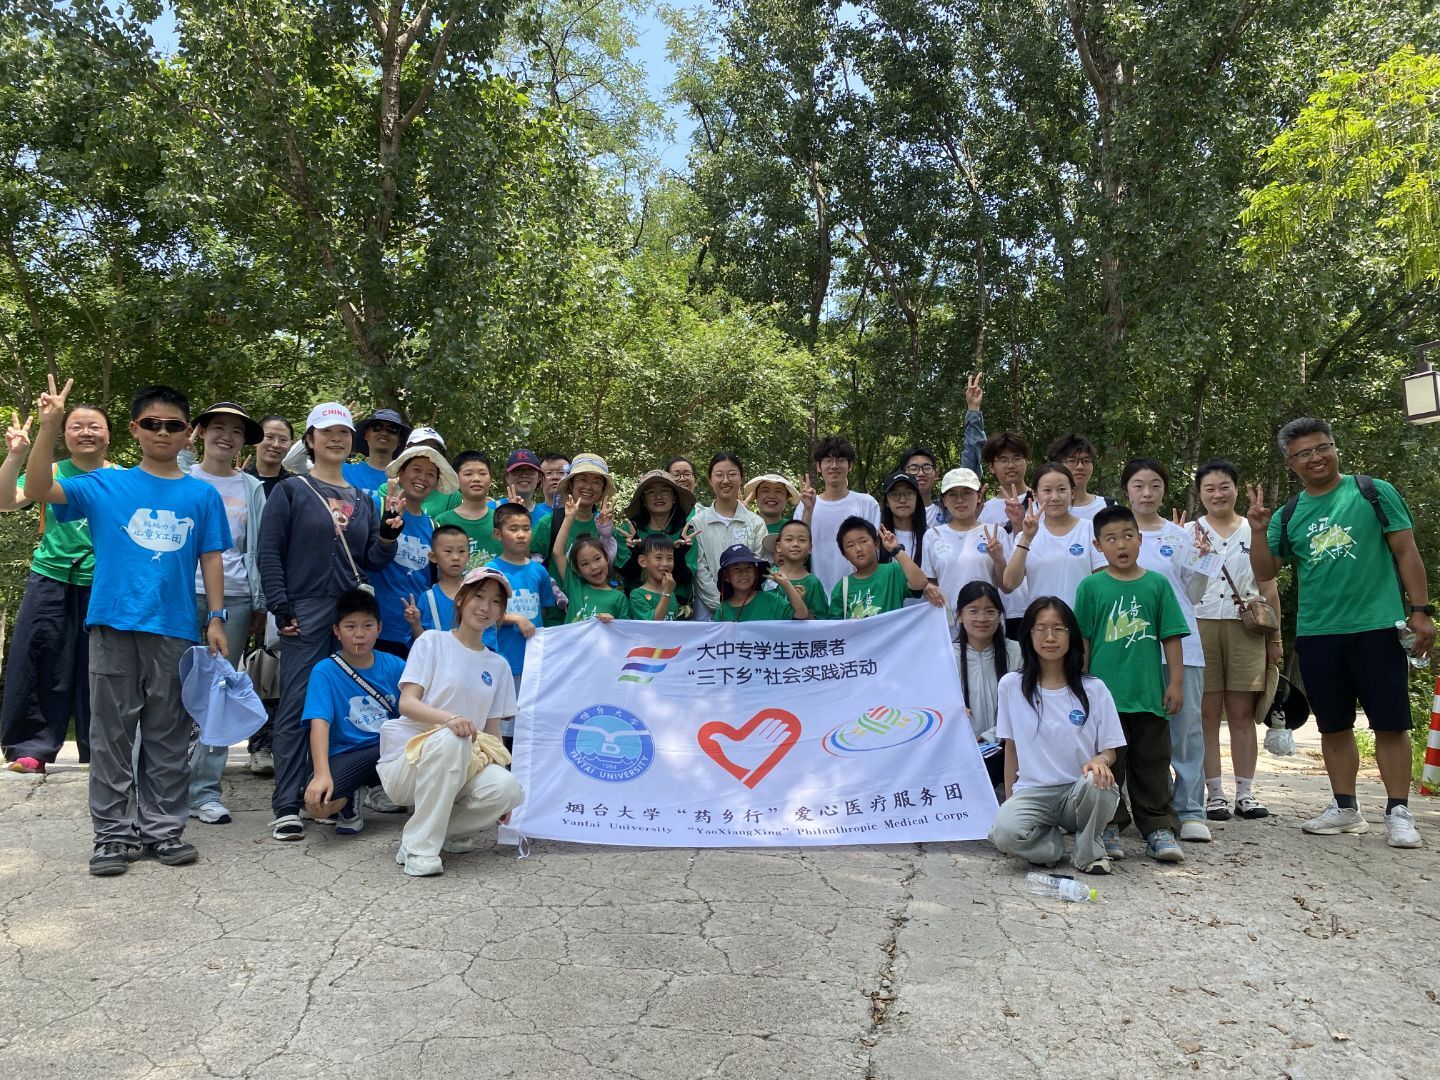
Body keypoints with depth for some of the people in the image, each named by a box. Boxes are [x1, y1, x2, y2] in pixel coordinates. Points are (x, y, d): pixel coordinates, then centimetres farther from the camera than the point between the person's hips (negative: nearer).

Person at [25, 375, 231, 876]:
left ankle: (163, 828, 16)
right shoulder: (105, 486, 6)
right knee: (111, 733, 5)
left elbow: (211, 559, 8)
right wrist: (49, 426, -15)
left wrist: (216, 618, 1)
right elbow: (39, 490, -6)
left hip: (174, 629, 1)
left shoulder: (202, 495, 8)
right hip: (113, 625, 0)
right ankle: (114, 833, 14)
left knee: (168, 736, 7)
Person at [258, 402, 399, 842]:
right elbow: (270, 553, -2)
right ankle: (287, 807, -1)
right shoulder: (291, 492, 4)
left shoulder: (363, 500, 16)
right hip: (306, 615, -4)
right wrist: (281, 609, -10)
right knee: (297, 707, -5)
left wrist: (387, 537, -5)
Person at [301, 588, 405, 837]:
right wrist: (322, 774, -32)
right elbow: (319, 723, -17)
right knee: (317, 802, -33)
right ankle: (351, 799, 6)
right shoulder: (325, 672, -6)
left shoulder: (395, 666, 3)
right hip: (346, 755, -2)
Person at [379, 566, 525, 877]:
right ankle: (419, 847, -25)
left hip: (465, 762, 4)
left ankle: (445, 829, 3)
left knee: (507, 789, -28)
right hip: (406, 759, -4)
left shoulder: (498, 666, 11)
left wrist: (501, 790, -3)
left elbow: (493, 733, 10)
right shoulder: (433, 641, -2)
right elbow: (407, 703, -13)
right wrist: (449, 718, -33)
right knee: (452, 738, -38)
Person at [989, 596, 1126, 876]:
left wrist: (1100, 760, -19)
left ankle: (1089, 851, -4)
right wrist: (1009, 801, 5)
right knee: (1004, 832, -33)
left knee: (1097, 783, -36)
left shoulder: (1093, 689, 2)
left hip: (1079, 791, 1)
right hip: (1032, 792, 0)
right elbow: (1011, 748, 10)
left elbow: (1111, 749, 5)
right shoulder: (1011, 685, 4)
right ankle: (1053, 844, 4)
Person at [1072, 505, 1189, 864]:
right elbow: (1082, 641, 3)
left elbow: (1171, 637, 7)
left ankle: (1158, 828, 17)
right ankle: (1108, 827, 16)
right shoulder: (1091, 586, 0)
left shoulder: (1157, 584, 4)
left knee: (1152, 764, 8)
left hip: (1150, 694, 1)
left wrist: (1176, 682, 4)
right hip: (1104, 693, -1)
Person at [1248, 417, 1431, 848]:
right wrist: (1258, 530, -6)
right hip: (1316, 634, 4)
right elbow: (1265, 572, 9)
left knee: (1390, 722, 0)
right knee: (1333, 726, 11)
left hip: (1377, 627, -3)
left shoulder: (1373, 492, 1)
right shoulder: (1288, 515, 9)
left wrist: (1420, 609, -6)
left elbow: (1406, 551, 0)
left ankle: (1398, 812, 9)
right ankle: (1345, 808, 22)